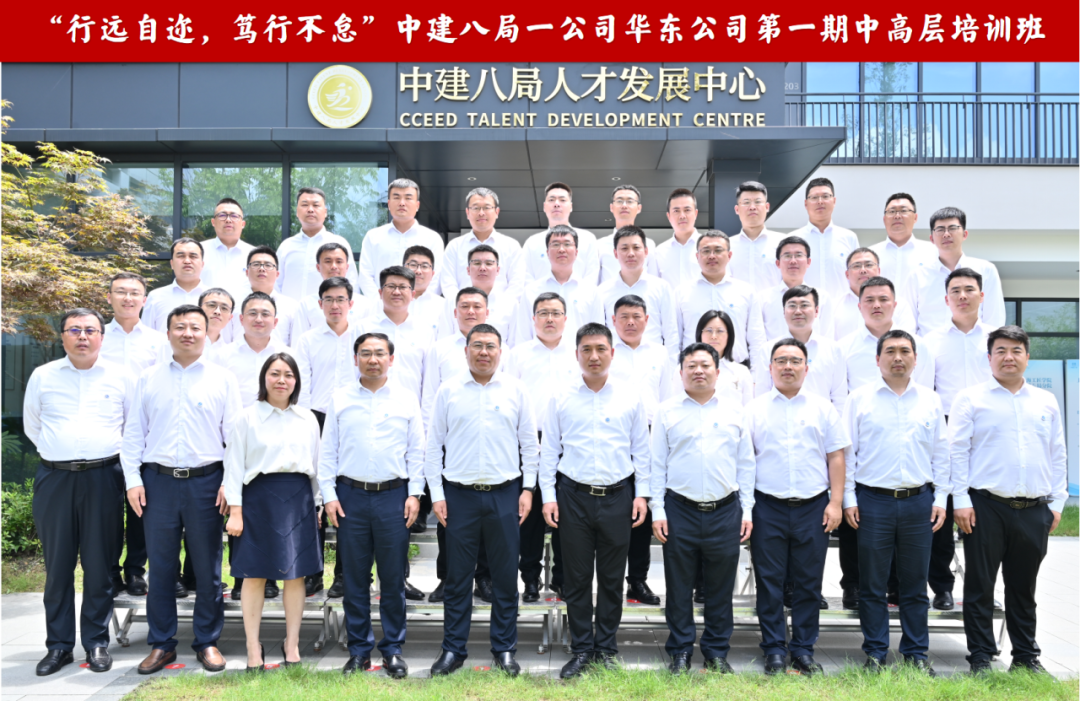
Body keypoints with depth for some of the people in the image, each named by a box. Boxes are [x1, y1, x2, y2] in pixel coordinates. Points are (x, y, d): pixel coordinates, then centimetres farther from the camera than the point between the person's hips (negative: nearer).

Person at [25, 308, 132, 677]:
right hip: (54, 478, 1)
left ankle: (97, 643, 13)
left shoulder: (120, 376, 5)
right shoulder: (42, 376, 7)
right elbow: (32, 426, 17)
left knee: (100, 564, 2)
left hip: (102, 478, -1)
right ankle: (59, 645, 14)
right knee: (58, 564, 4)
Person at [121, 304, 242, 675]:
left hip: (205, 481, -1)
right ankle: (161, 644, 19)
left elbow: (236, 435, 3)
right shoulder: (148, 379, 10)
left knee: (207, 568, 5)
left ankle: (207, 642, 18)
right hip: (158, 481, 1)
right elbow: (134, 434, 10)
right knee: (160, 567, 7)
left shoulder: (223, 379, 5)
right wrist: (132, 480, 1)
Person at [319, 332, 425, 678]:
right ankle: (359, 649, 18)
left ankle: (393, 649, 17)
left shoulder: (407, 399, 6)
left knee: (393, 578, 4)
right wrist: (329, 495, -2)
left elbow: (416, 451, 5)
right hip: (350, 496, 1)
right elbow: (327, 451, 6)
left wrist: (414, 494, -2)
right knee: (355, 578, 7)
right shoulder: (340, 400, 6)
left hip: (394, 496, 0)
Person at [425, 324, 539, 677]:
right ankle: (453, 649, 19)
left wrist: (528, 488, 1)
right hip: (459, 494, 0)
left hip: (505, 494, 0)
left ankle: (504, 649, 21)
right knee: (457, 576, 7)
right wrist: (436, 493, -1)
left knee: (505, 575, 7)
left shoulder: (516, 390, 4)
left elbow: (529, 443, 7)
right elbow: (434, 444, 4)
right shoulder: (448, 391, 3)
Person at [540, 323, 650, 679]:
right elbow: (549, 449, 4)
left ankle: (606, 650, 21)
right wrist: (548, 496, -1)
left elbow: (641, 448, 7)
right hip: (574, 496, 0)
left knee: (611, 579, 8)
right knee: (577, 578, 6)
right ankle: (581, 650, 18)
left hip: (618, 497, 1)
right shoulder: (560, 397, 2)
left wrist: (641, 493, 1)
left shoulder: (630, 397, 4)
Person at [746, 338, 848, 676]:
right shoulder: (754, 409, 6)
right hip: (768, 508, -1)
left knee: (808, 583, 6)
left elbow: (836, 457, 7)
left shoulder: (823, 408, 9)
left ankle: (804, 650, 18)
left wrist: (836, 502, -1)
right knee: (769, 582, 4)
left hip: (813, 508, 1)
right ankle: (774, 651, 15)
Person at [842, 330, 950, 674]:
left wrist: (940, 498, 5)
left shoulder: (930, 400, 8)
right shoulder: (860, 398, 2)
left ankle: (916, 652, 21)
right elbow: (847, 451, 2)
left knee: (915, 584, 9)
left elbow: (941, 452, 11)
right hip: (873, 501, -2)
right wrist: (848, 498, -3)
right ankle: (875, 652, 15)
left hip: (919, 503, 2)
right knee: (872, 584, 4)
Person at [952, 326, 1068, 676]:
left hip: (1034, 510, 3)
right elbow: (957, 451, -3)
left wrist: (1057, 502, 9)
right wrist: (961, 500, -9)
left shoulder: (1046, 402, 13)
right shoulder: (970, 398, 1)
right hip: (986, 506, -3)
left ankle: (1026, 656, 23)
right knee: (980, 585, 2)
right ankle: (980, 657, 10)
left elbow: (1057, 455, 15)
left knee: (1024, 587, 12)